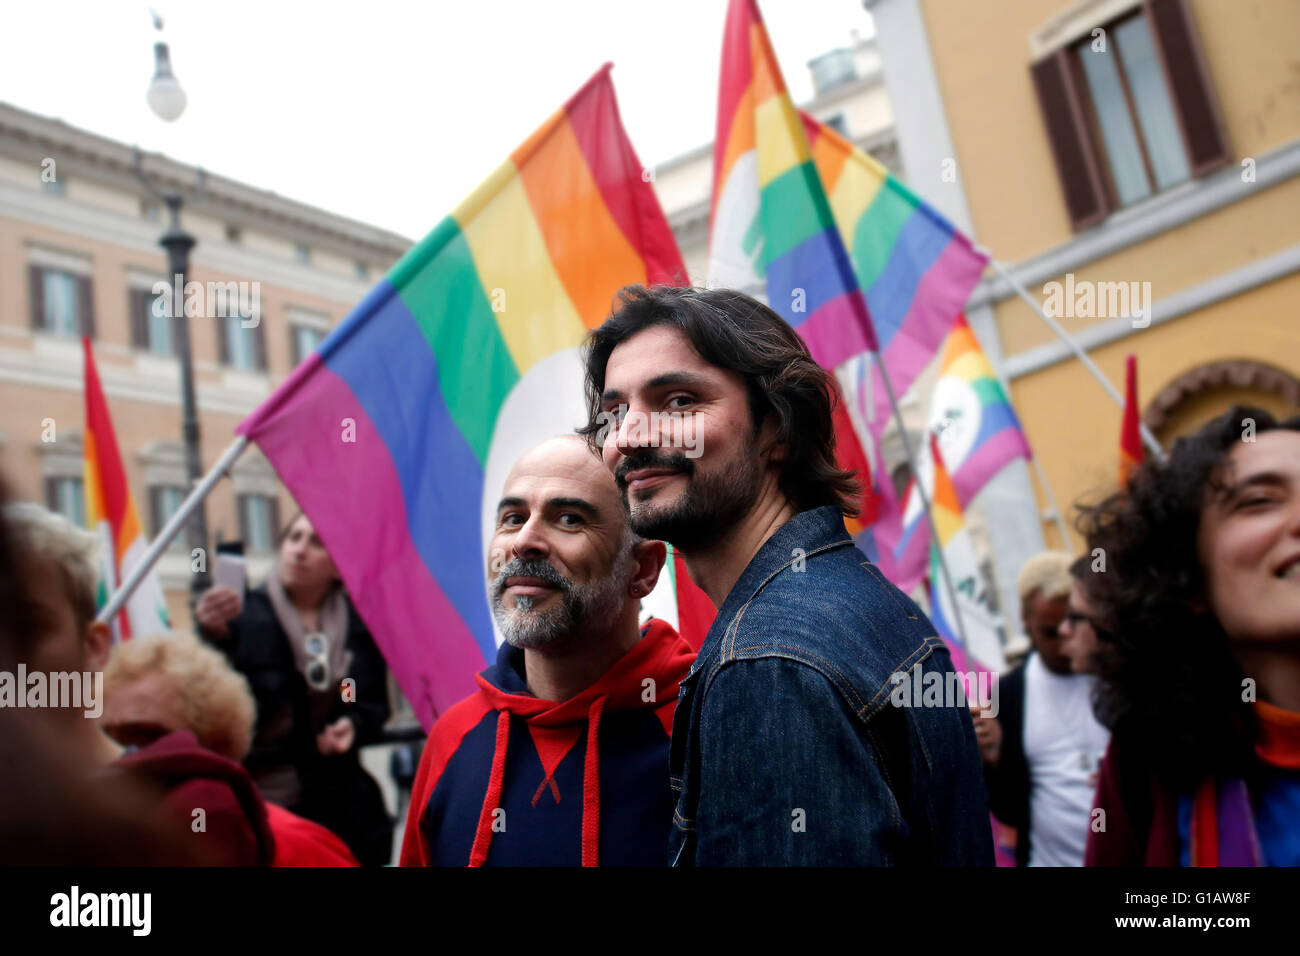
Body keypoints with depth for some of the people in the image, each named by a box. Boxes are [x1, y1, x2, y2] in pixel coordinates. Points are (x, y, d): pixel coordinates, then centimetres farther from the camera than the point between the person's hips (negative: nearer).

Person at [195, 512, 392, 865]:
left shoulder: (358, 624, 5)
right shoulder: (246, 614, -4)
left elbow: (375, 703, 13)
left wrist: (354, 724, -9)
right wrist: (213, 636, -34)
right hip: (255, 800, -3)